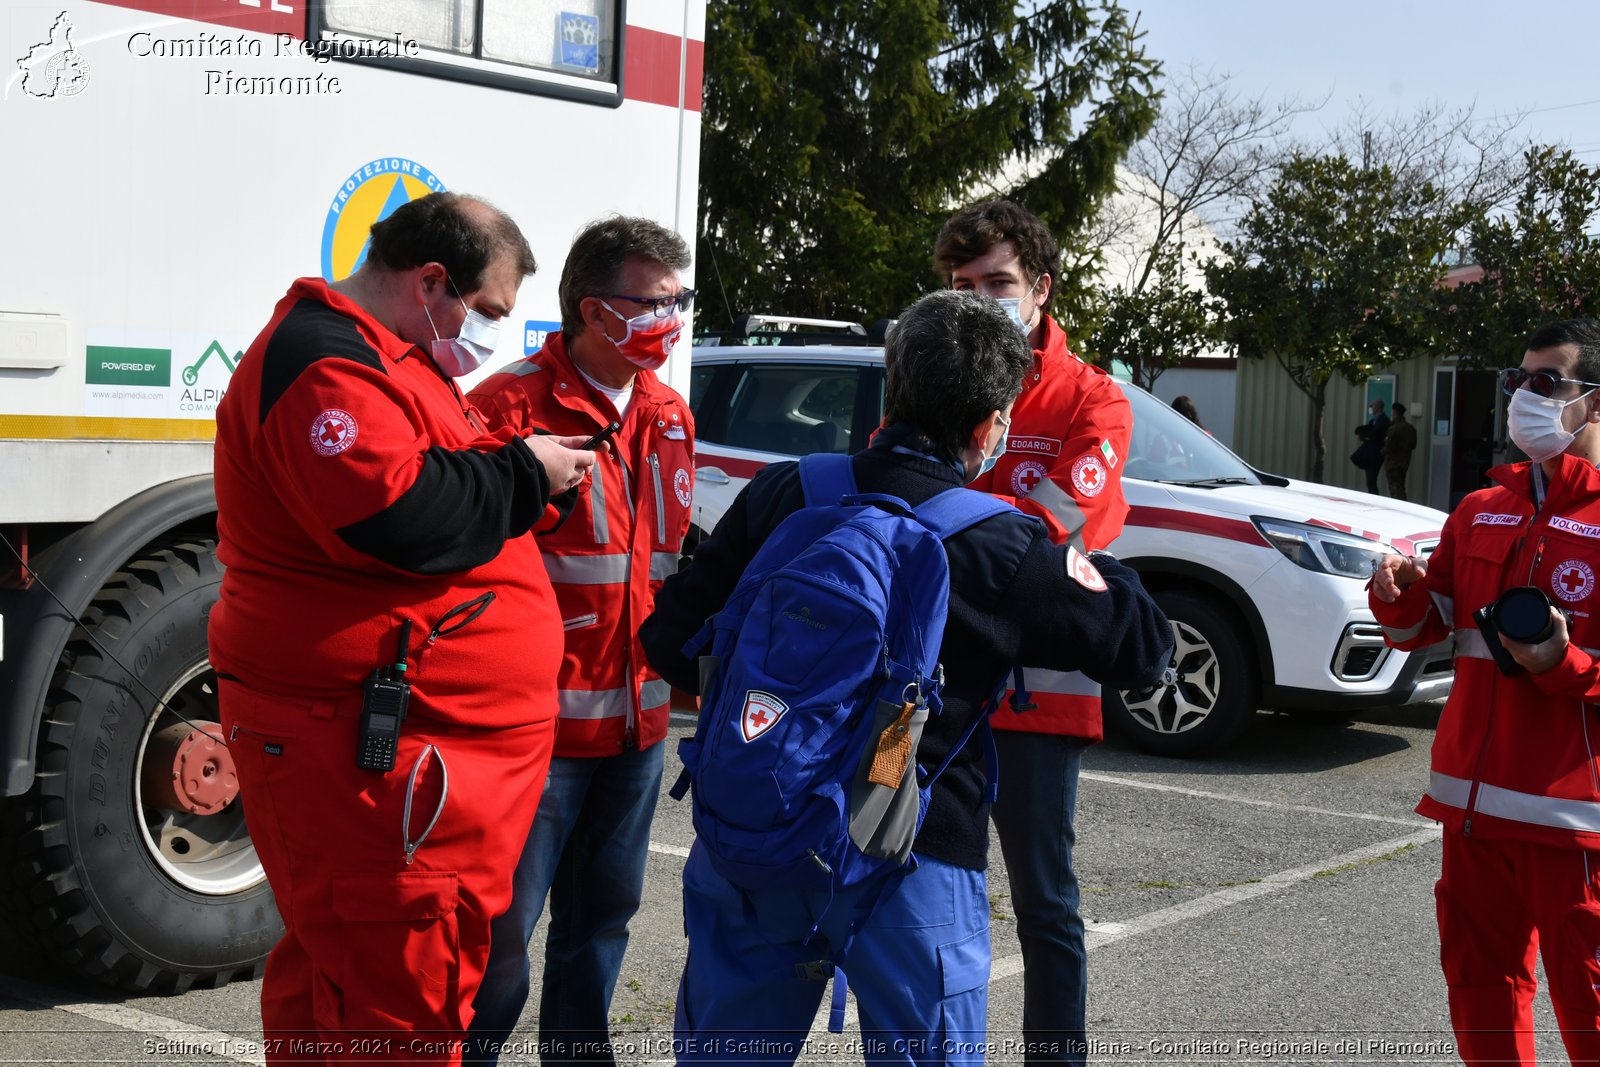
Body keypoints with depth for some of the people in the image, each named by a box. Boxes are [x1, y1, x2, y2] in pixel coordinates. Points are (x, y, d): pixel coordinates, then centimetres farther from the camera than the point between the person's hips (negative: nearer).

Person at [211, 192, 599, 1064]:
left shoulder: (381, 358, 21)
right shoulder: (326, 368, -15)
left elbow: (442, 487, 27)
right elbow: (399, 517, -27)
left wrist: (530, 477, 10)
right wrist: (521, 473, -13)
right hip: (365, 753, -11)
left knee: (331, 975, 18)